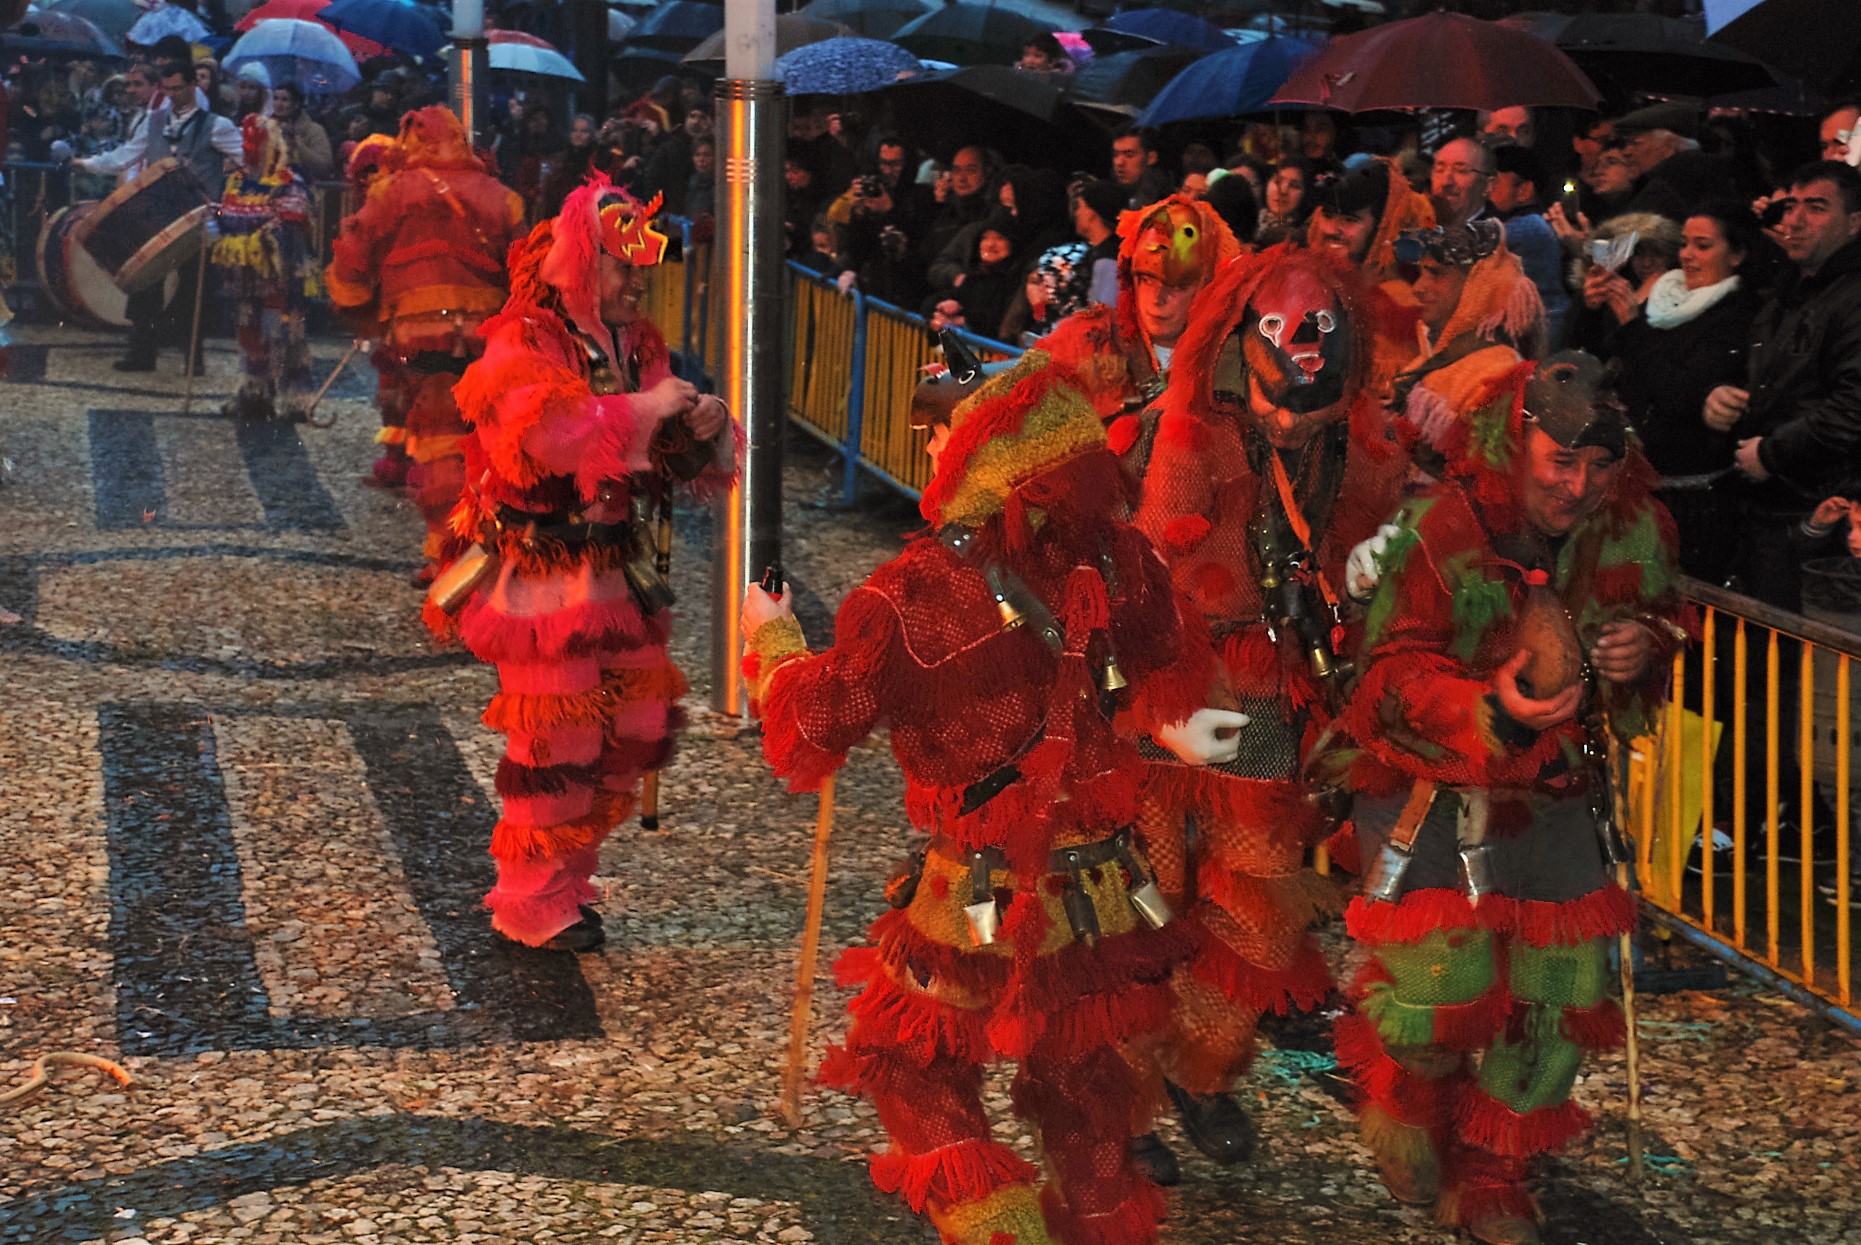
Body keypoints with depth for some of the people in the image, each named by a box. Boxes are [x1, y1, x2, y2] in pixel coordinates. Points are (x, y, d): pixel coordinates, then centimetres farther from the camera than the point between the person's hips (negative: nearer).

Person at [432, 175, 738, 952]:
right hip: (545, 581, -7)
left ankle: (564, 877, 28)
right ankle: (535, 905, 12)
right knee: (556, 740, -3)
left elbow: (679, 464, 14)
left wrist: (705, 429, -8)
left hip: (618, 579, 7)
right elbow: (548, 429, -30)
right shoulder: (521, 346, -10)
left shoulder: (639, 347, 12)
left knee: (637, 729, 11)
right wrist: (643, 409, -25)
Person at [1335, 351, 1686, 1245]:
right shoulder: (1440, 528, -17)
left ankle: (1489, 1170, 23)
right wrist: (1492, 711, -34)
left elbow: (1662, 620, 17)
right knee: (1443, 971, -17)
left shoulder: (1633, 530, -1)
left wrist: (1644, 646, -8)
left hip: (1553, 793, 5)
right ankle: (1404, 1102, 19)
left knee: (1563, 982, 0)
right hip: (1431, 781, -5)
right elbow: (1396, 675, -16)